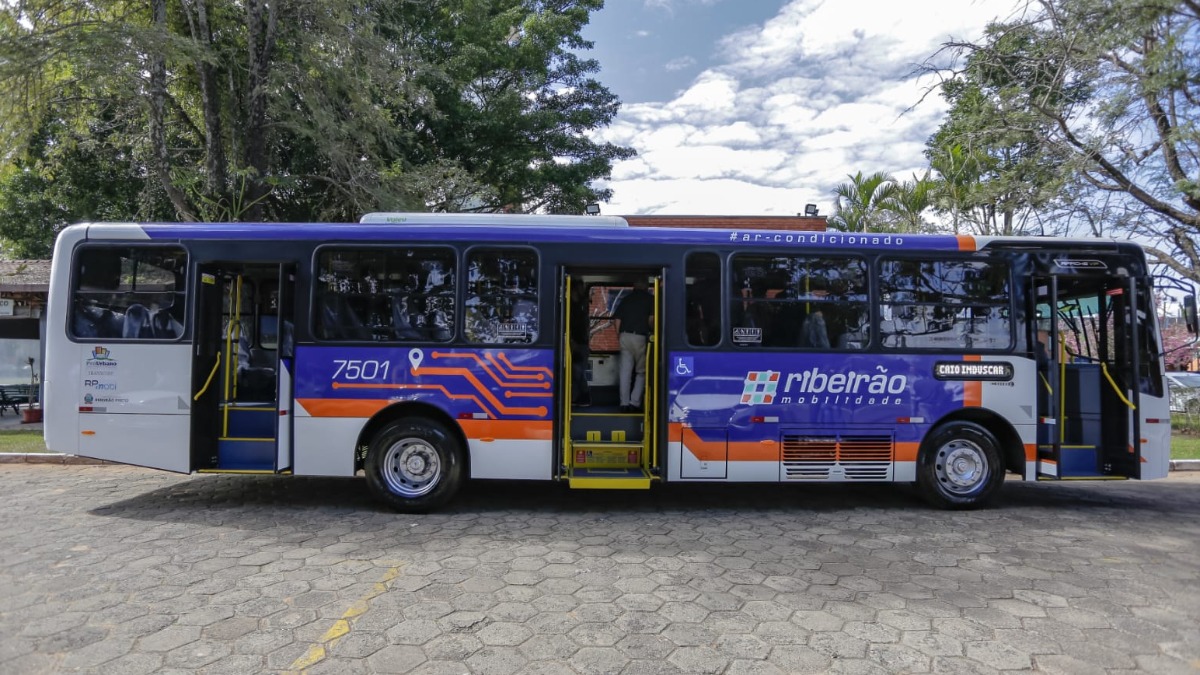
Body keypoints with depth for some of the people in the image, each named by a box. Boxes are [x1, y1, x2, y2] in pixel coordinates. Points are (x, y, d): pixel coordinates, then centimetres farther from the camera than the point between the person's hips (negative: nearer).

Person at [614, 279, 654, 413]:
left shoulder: (625, 299, 15)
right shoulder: (649, 299, 3)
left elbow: (617, 320, 10)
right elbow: (651, 319, -6)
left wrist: (620, 335, 14)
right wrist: (649, 332, 9)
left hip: (625, 336, 3)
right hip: (640, 337, -3)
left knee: (625, 372, 5)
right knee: (641, 372, 7)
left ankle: (624, 403, 4)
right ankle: (635, 403, -1)